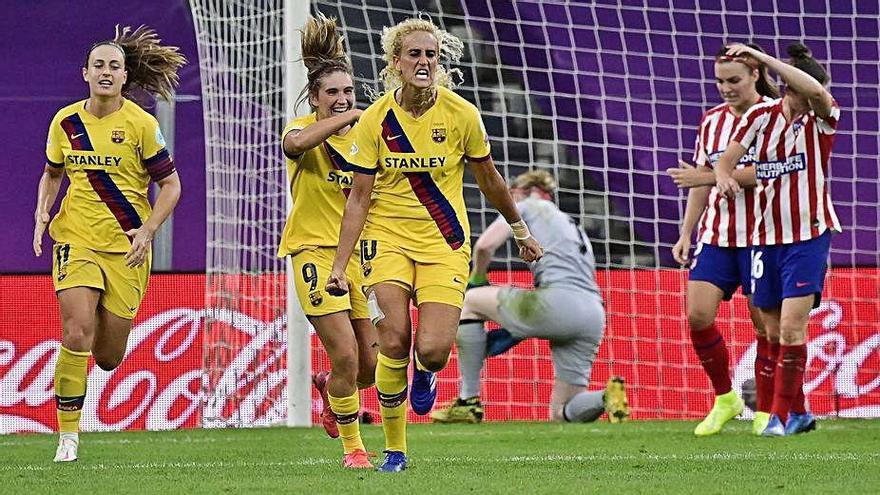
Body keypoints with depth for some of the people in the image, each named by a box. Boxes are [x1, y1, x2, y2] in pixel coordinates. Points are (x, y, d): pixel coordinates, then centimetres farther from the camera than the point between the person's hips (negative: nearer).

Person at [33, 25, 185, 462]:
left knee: (107, 358, 3)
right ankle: (68, 434, -10)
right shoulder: (65, 122, 2)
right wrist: (41, 216, 1)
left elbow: (170, 184, -1)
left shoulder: (140, 124, -7)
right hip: (75, 240, 1)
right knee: (76, 332, -21)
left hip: (126, 247, -1)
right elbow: (52, 174, 19)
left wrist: (148, 231, -14)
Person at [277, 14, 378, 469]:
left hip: (360, 252, 5)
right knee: (346, 356, -13)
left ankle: (329, 388, 38)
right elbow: (296, 143, -32)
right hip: (315, 250, -5)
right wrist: (350, 117, -31)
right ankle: (352, 447, 5)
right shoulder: (304, 128, -5)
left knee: (373, 364, 3)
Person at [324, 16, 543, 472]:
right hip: (388, 239, 0)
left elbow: (489, 179, 9)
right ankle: (394, 450, 3)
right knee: (393, 343, -15)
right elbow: (359, 198, -3)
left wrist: (521, 232, 18)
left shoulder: (460, 114, -6)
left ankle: (425, 372, 25)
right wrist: (339, 265, -9)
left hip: (445, 244, 0)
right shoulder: (375, 120, -7)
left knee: (432, 351, -15)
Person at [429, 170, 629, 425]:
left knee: (469, 301, 15)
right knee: (561, 414, 14)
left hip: (558, 301, -7)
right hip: (594, 316, 7)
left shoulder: (528, 206, 16)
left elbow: (485, 245, 0)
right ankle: (607, 396, -18)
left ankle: (468, 401, 10)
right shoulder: (574, 227, 36)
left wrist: (477, 279, 21)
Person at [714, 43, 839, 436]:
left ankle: (781, 415, -11)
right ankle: (798, 412, 21)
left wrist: (760, 57, -32)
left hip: (808, 236, -4)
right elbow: (725, 161, 6)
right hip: (765, 237, 4)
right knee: (774, 332, 8)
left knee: (791, 327, -15)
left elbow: (815, 91, -30)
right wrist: (724, 177, -19)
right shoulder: (760, 116, 2)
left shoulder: (822, 118, -7)